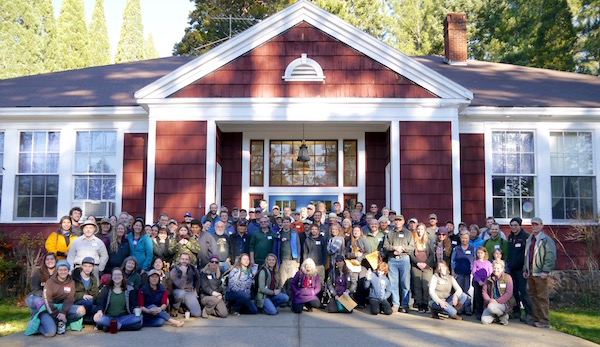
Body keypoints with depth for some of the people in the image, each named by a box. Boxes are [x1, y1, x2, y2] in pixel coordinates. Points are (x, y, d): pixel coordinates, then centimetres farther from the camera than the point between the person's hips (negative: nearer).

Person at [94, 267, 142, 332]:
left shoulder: (129, 289, 13)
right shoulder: (106, 289, 13)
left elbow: (133, 304, 8)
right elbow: (100, 303, 2)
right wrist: (99, 311, -21)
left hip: (124, 317, 1)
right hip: (108, 318, -1)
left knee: (138, 318, -30)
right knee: (99, 320, -34)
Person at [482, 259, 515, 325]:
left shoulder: (507, 278, -3)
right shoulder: (488, 278, 9)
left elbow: (509, 293, -11)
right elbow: (484, 291, 6)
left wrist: (497, 301, -20)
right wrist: (489, 300, -15)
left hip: (504, 303, -4)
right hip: (491, 303, 4)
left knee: (491, 307, -36)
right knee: (484, 320, -17)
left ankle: (504, 315, -4)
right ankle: (496, 316, 17)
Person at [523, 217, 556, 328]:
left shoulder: (546, 240, -6)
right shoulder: (529, 240, 18)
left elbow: (551, 256, -13)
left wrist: (545, 271, -19)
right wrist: (525, 270, 17)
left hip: (540, 273, -8)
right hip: (530, 272, 8)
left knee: (542, 297, -5)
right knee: (533, 296, 12)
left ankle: (545, 321, 0)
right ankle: (535, 318, 20)